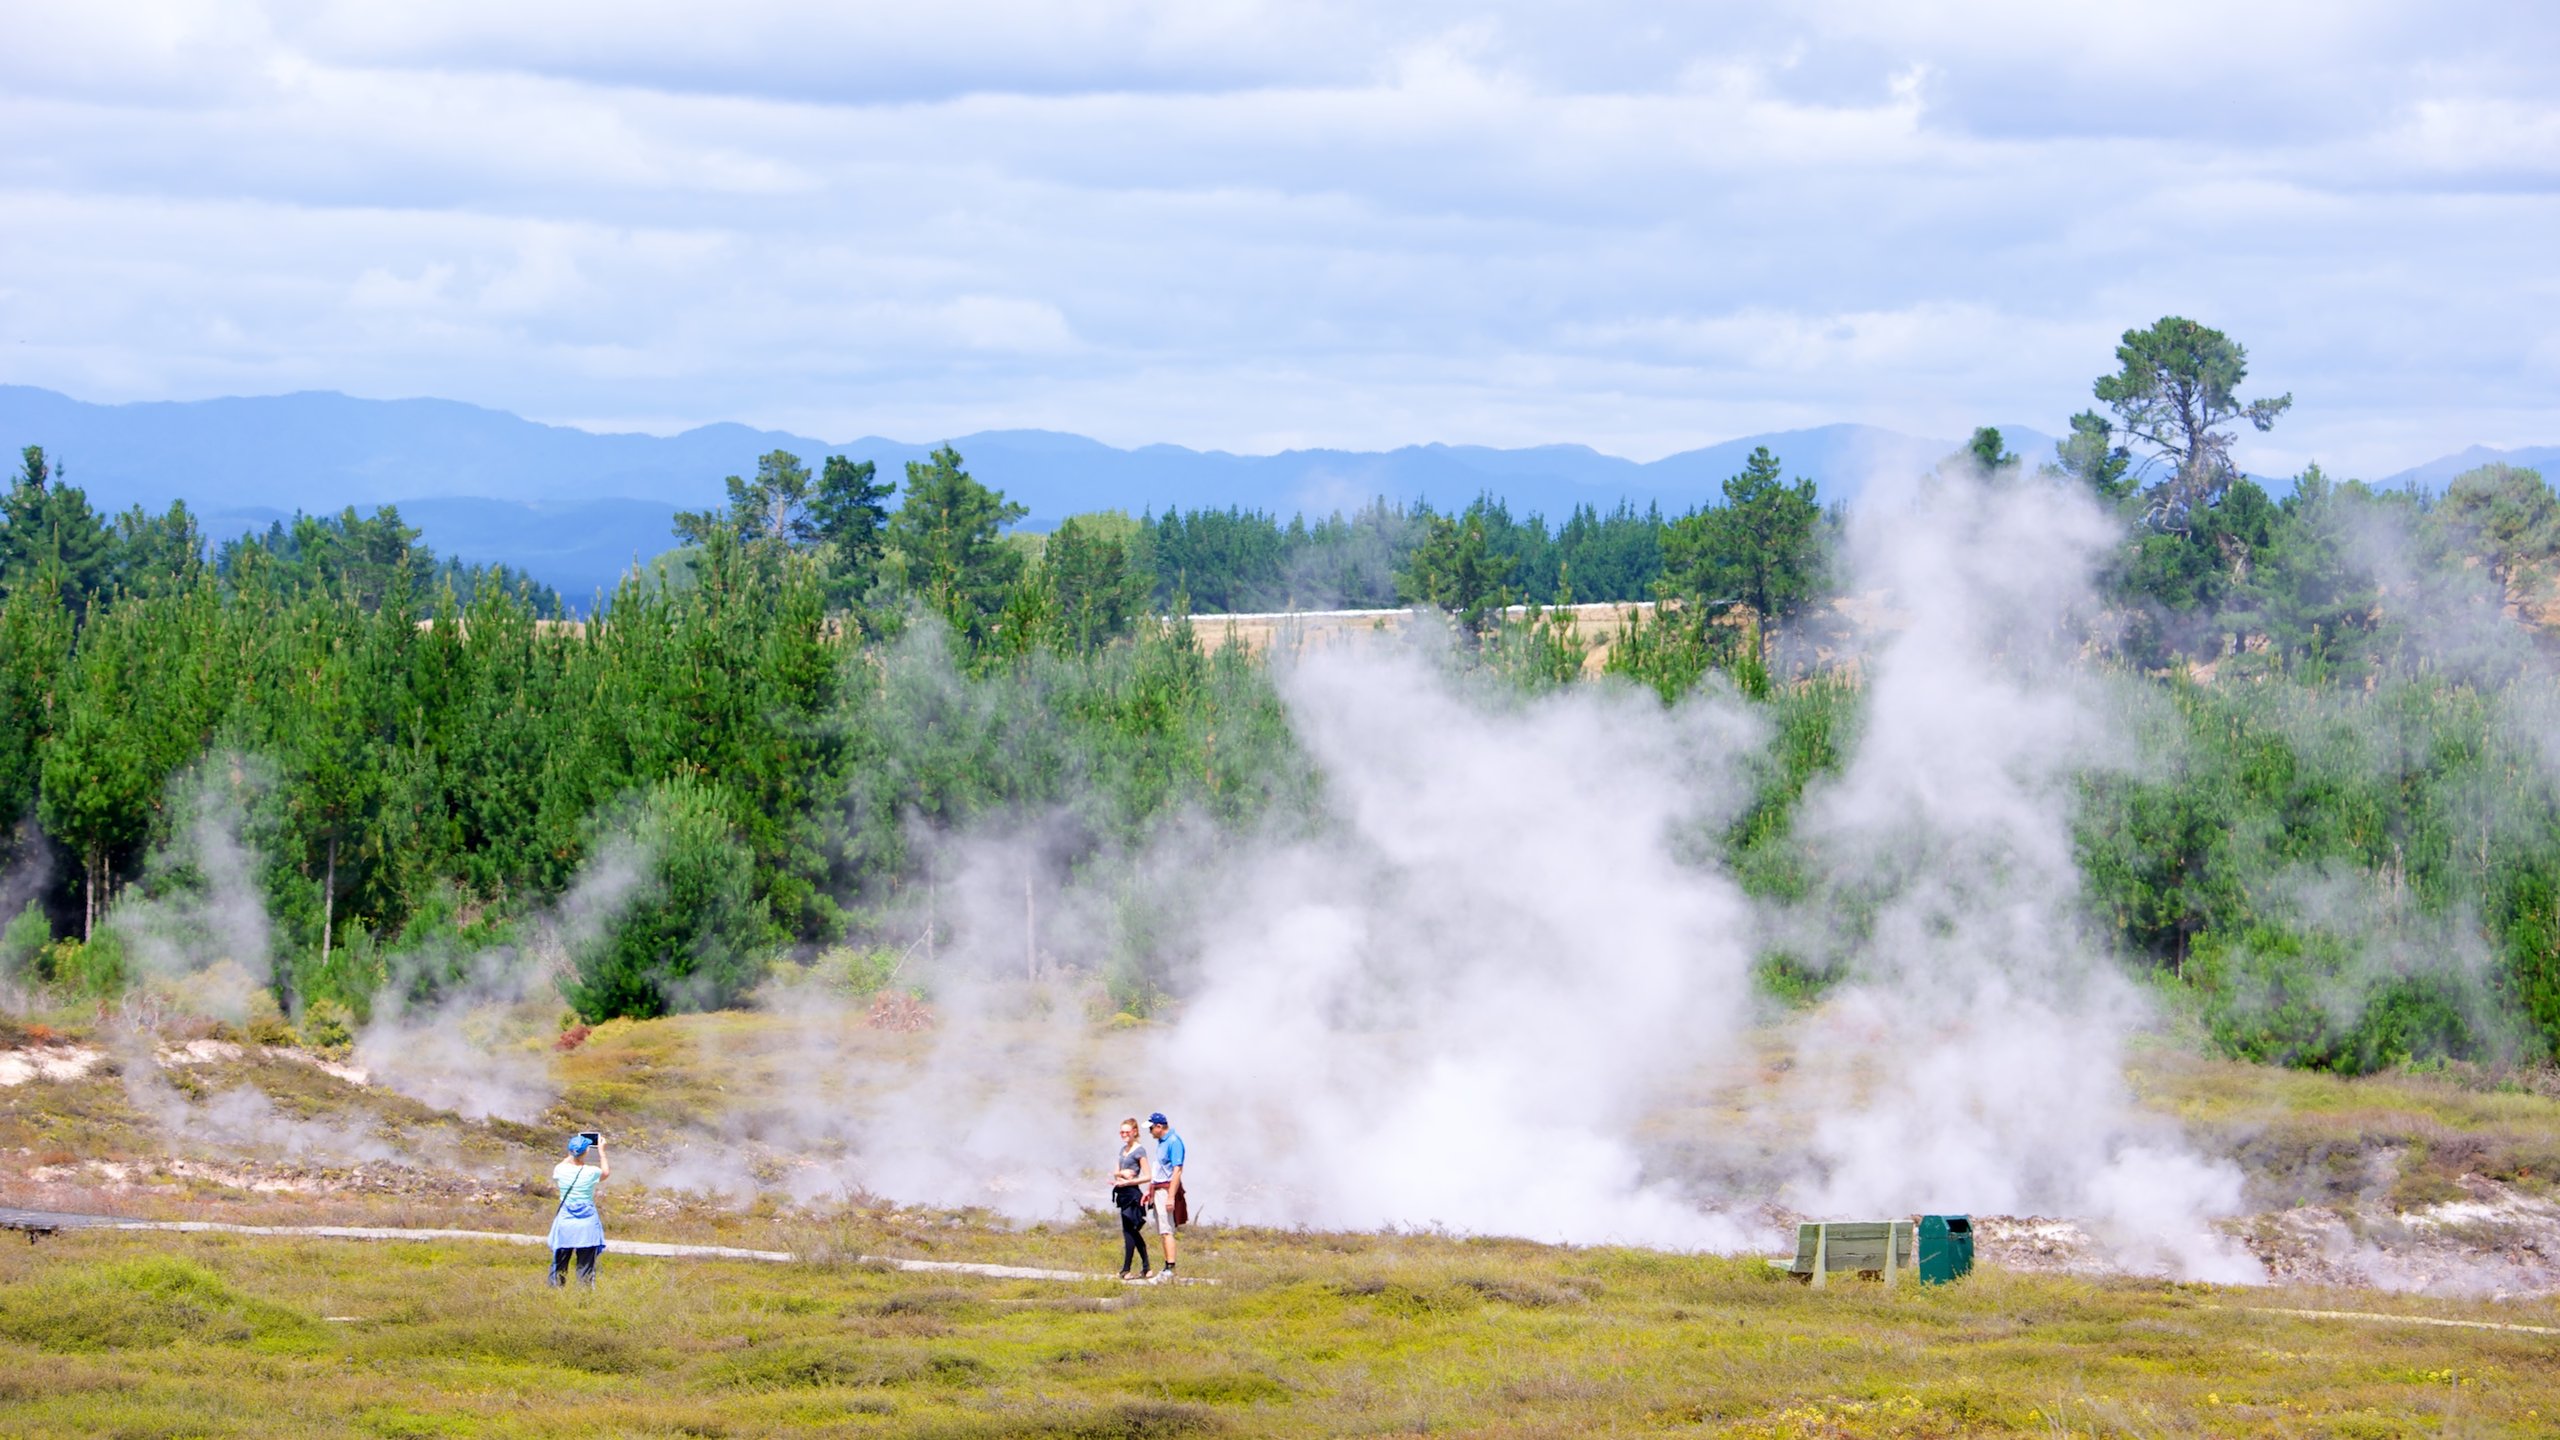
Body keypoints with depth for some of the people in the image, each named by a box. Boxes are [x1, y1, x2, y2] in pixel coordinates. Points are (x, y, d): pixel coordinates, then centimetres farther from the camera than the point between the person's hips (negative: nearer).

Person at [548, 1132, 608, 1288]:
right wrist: (601, 1151, 22)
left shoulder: (560, 1170, -7)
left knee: (559, 1265, 10)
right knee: (586, 1267, 4)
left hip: (565, 1223, 2)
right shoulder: (592, 1172, -12)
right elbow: (606, 1172, 12)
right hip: (587, 1223, -2)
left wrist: (572, 1155, 25)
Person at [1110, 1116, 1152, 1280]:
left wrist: (1127, 1181, -17)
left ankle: (1126, 1269, -4)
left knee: (1128, 1231, -6)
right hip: (1123, 1194, 9)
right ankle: (1147, 1268, 16)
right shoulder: (1123, 1150, 15)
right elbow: (1115, 1172, 14)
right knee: (1134, 1232, 11)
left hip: (1132, 1194, -9)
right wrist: (1121, 1173, -9)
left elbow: (1147, 1176, -13)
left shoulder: (1139, 1151, -8)